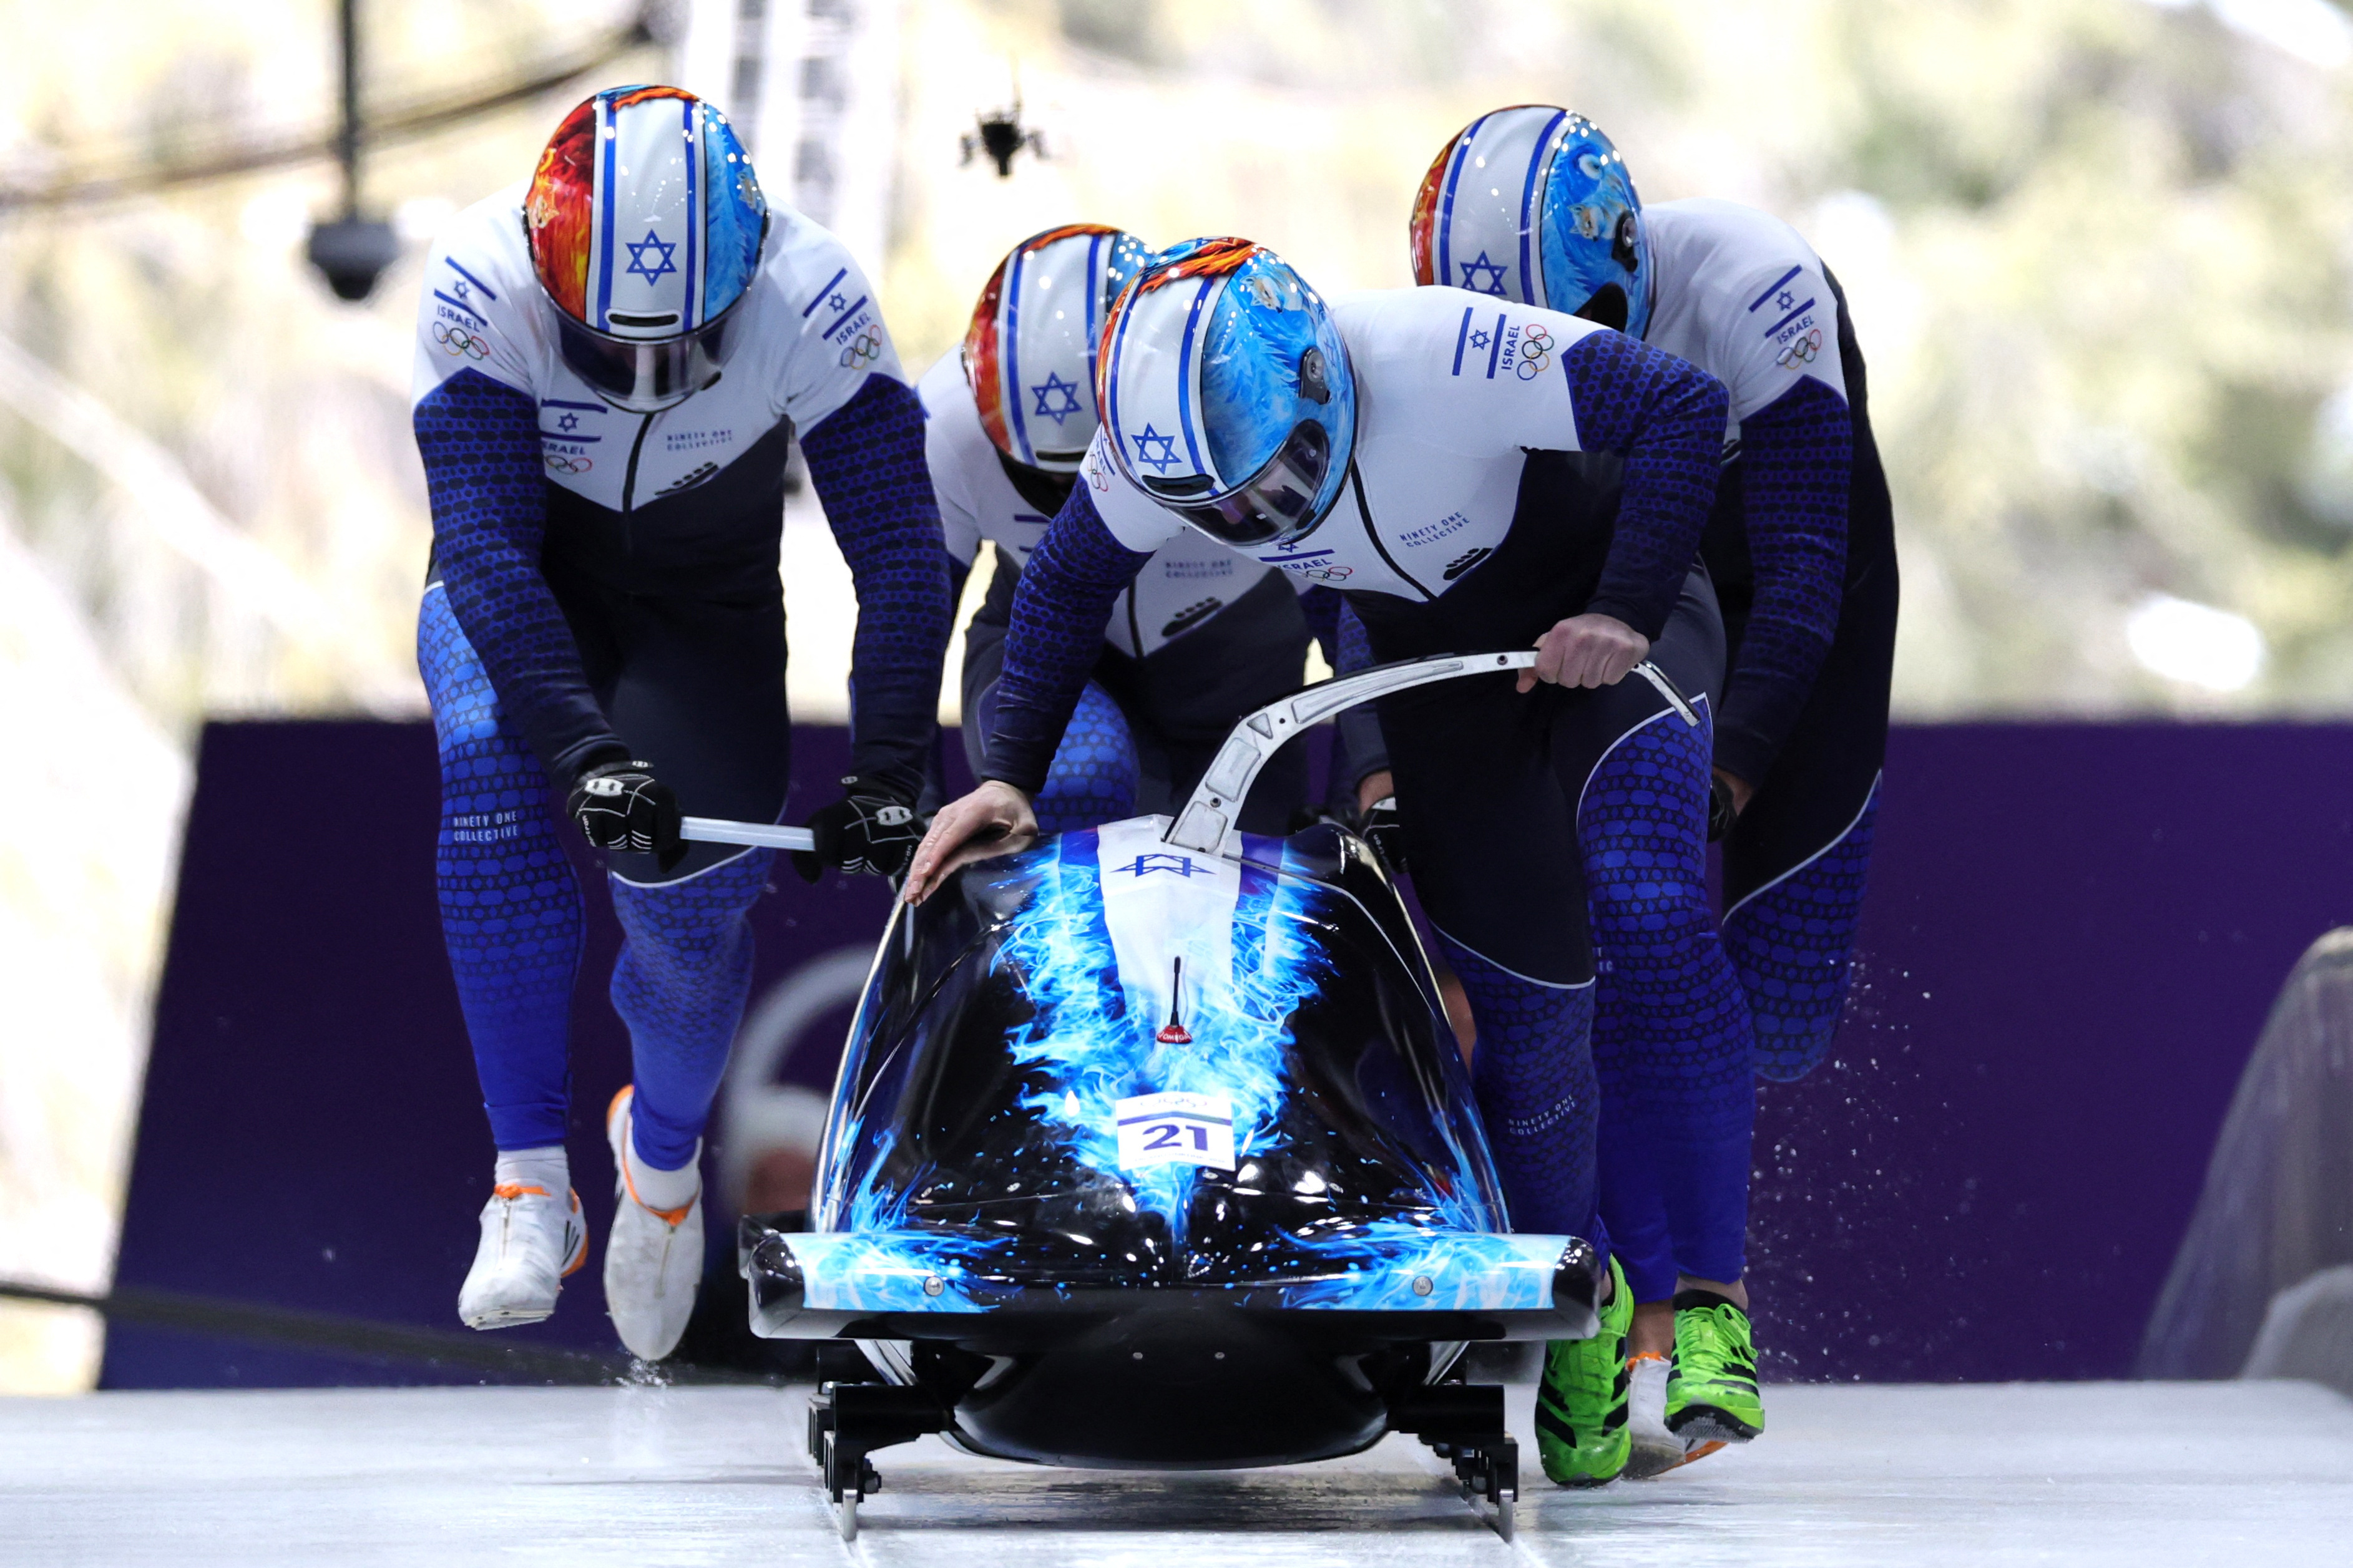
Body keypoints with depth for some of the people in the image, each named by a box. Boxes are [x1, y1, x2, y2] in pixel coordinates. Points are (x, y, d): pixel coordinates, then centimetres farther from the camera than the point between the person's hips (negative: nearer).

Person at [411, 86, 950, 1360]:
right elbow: (482, 549, -36)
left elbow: (901, 551, -24)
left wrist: (884, 775, -30)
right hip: (516, 585, -1)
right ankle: (529, 1178, -27)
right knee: (495, 774, -31)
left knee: (691, 883, -16)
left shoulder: (807, 302, -29)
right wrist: (584, 748, -46)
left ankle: (663, 1149, 19)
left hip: (706, 599, 1)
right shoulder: (483, 289, -32)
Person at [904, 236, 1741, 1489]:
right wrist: (1010, 776, -11)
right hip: (1437, 654, 4)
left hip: (1604, 595, -4)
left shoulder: (1444, 357, -38)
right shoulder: (1162, 441, -23)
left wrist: (1630, 613, -33)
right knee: (1525, 993, -4)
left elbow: (1683, 408, -29)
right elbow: (1063, 584, -4)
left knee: (1646, 906, -26)